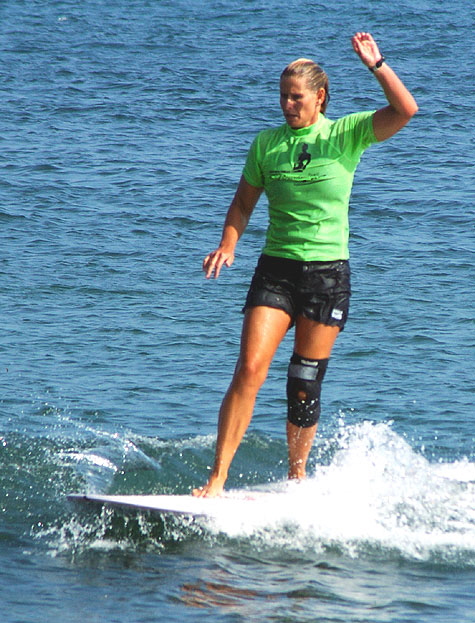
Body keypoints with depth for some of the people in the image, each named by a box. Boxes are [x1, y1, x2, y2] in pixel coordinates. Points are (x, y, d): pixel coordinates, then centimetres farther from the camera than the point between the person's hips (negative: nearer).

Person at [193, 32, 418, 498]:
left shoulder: (347, 134, 0)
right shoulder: (267, 143, 7)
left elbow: (405, 110, -12)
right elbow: (243, 202, 13)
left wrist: (375, 64, -16)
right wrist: (228, 244, -3)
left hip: (328, 272, -1)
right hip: (276, 269, 1)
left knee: (305, 385, 4)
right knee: (249, 370, -14)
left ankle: (297, 474, 25)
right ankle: (216, 480, -15)